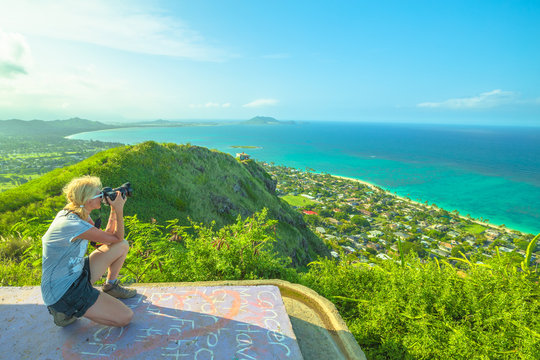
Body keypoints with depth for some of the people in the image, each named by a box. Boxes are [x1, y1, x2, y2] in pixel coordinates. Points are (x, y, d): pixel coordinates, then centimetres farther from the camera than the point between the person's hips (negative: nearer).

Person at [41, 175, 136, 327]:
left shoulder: (75, 213, -1)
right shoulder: (74, 225, -29)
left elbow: (106, 237, 6)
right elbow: (117, 238, -17)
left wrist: (114, 209, -2)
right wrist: (119, 210, -15)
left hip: (77, 274, 9)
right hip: (62, 292, -9)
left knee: (123, 246, 6)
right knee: (125, 317, -11)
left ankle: (110, 286, 22)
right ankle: (66, 311, 2)